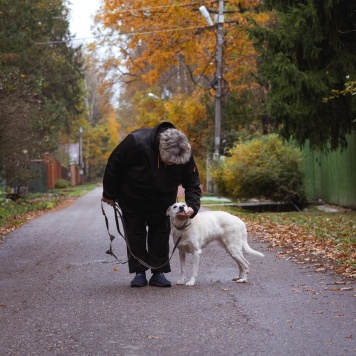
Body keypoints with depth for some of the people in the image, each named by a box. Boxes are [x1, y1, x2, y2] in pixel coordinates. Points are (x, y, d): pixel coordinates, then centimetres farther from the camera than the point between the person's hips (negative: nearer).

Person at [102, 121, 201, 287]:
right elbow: (114, 165, -23)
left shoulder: (185, 153, -27)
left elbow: (193, 183, -13)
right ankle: (139, 272, 15)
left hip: (162, 202, 2)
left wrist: (193, 206, -31)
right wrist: (109, 194, -12)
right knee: (136, 234, 5)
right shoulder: (136, 142, -37)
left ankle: (158, 272, 14)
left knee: (161, 234, 4)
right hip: (132, 201, -2)